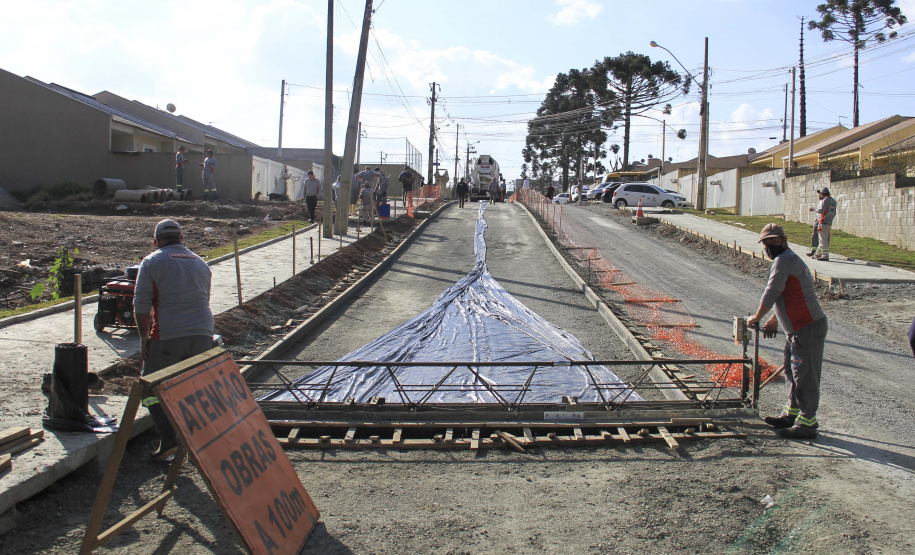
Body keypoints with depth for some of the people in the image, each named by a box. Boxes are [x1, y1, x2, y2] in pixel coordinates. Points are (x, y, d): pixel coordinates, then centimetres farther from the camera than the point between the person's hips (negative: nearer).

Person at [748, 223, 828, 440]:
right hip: (796, 329, 11)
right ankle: (791, 414, 28)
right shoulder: (789, 259, 18)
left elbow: (771, 294, -14)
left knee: (805, 374, -6)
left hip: (809, 328, -11)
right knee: (792, 372, 17)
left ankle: (806, 424, -1)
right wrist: (774, 322, 26)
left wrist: (757, 317, 0)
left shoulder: (784, 260, -15)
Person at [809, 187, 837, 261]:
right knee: (822, 239, 16)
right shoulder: (833, 201, 15)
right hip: (829, 222, 9)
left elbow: (821, 210, -22)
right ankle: (818, 254, 24)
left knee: (823, 239, -6)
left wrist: (814, 209, -7)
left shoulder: (825, 200, -12)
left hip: (823, 222, -9)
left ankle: (825, 256, -7)